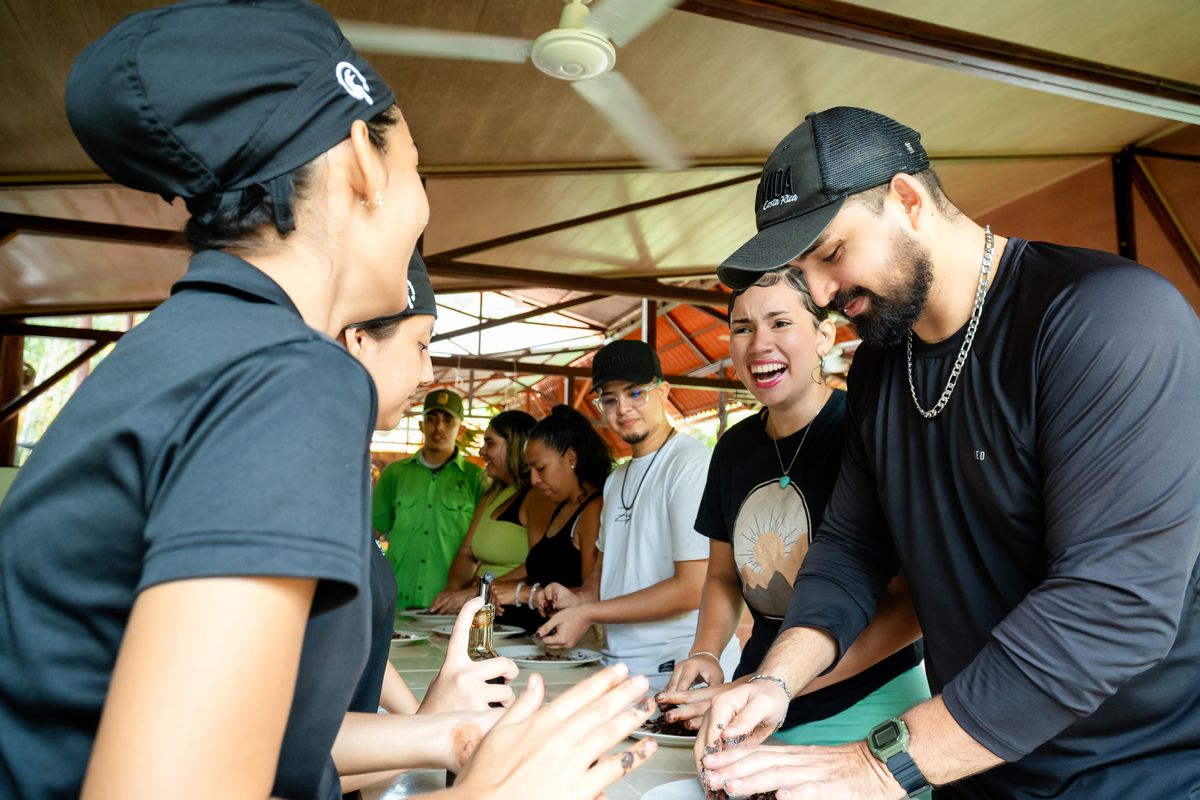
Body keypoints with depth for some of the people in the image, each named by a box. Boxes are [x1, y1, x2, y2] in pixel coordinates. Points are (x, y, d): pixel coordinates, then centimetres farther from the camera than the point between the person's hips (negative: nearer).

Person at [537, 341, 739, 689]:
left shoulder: (691, 463, -14)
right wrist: (578, 597, 0)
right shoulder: (617, 479, 15)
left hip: (676, 672, -7)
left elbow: (694, 588, -18)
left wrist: (588, 613, -13)